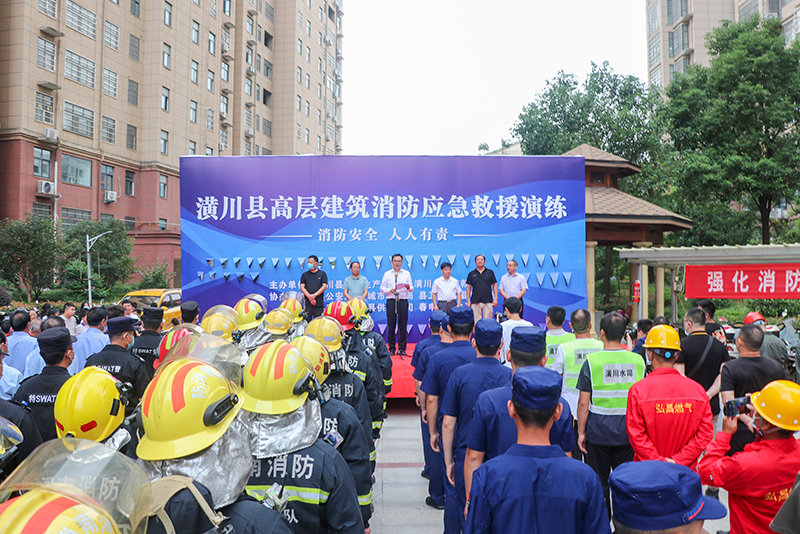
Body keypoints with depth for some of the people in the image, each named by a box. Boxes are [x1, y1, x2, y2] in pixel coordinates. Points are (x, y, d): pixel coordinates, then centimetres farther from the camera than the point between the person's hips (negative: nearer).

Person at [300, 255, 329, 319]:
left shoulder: (322, 274, 10)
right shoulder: (304, 275, 14)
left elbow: (324, 286, 1)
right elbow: (302, 287, 5)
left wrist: (315, 295, -13)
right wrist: (309, 297, -11)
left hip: (319, 303, -1)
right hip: (307, 303, 1)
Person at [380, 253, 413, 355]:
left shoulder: (407, 274, 12)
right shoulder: (387, 274, 12)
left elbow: (411, 289, 8)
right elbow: (382, 288, 9)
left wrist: (408, 287, -14)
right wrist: (389, 290, -10)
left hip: (403, 301, 0)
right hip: (391, 301, 0)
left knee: (403, 326, -2)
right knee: (391, 326, 0)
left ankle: (402, 348, 6)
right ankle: (391, 349, 8)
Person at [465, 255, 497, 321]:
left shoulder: (490, 272, 8)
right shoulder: (471, 274, 8)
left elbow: (494, 286, 9)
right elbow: (468, 288, 8)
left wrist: (495, 298, 0)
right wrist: (468, 301, 1)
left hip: (488, 301, 0)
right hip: (475, 302, 0)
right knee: (476, 321, 0)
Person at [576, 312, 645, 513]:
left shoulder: (592, 361, -10)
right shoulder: (637, 360, -2)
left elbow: (583, 402, -8)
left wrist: (581, 432, 1)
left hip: (599, 431, -2)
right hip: (628, 432, 2)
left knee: (599, 483, 11)